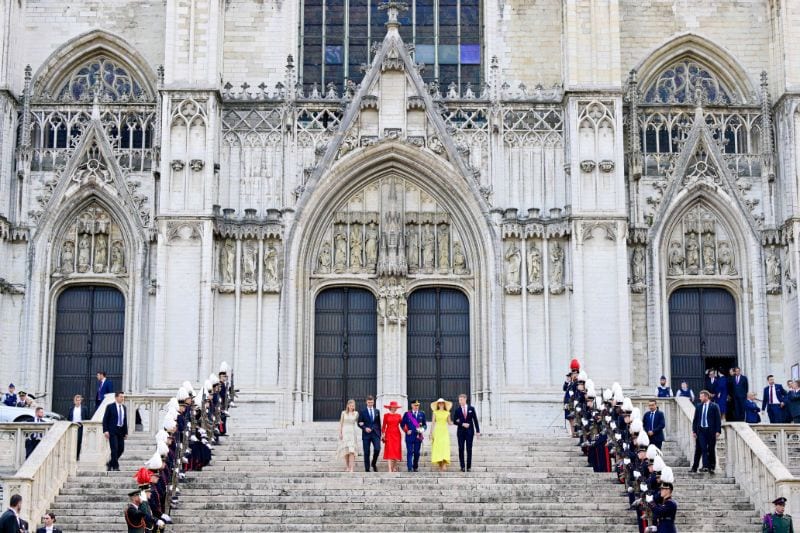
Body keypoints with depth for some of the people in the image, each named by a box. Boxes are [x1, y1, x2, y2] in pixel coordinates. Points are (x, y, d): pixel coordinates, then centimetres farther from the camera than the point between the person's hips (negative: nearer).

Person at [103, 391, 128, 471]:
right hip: (112, 431, -6)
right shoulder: (110, 407, -3)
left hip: (121, 431, 6)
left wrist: (126, 432, 11)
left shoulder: (124, 408, 13)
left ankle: (110, 464, 21)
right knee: (114, 449, -9)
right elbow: (105, 419, -4)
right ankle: (115, 466, -2)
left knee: (121, 449, 4)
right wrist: (105, 431, -13)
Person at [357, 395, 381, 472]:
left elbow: (379, 423, 14)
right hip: (366, 434, -2)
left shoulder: (377, 411, 12)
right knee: (366, 452, 0)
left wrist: (379, 434, 10)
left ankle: (374, 463, 11)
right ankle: (367, 469, 8)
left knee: (377, 449, -15)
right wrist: (365, 428, -15)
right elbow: (359, 423, 2)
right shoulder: (362, 412, 3)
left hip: (375, 434, 2)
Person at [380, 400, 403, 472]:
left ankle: (394, 468, 14)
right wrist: (382, 434, -5)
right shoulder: (386, 415, 4)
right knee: (389, 451, -9)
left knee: (396, 450, 2)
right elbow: (384, 426, 3)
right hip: (389, 434, -2)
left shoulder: (398, 415, 9)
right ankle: (390, 469, -13)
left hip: (396, 434, 2)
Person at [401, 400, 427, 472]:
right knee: (410, 452, -6)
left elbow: (425, 424, 14)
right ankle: (410, 468, -7)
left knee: (417, 452, 5)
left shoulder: (422, 414, 12)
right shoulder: (407, 414, 5)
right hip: (410, 436, -2)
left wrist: (423, 429, -7)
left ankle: (415, 467, 16)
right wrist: (406, 430, -9)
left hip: (418, 436, 2)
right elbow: (403, 424, 5)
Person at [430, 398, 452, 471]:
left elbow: (449, 423, 13)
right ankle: (440, 465, 0)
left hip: (445, 431, 0)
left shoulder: (447, 413, 10)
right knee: (437, 448, -5)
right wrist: (431, 433, -2)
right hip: (437, 431, 0)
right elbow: (433, 423, 4)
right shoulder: (435, 412, 7)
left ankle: (444, 465, -22)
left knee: (445, 447, -13)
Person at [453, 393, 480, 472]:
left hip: (469, 431, 0)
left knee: (469, 449, 0)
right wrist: (462, 424, -13)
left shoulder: (471, 409, 3)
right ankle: (462, 467, 3)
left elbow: (475, 420, 3)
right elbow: (455, 421, 3)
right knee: (461, 449, -1)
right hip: (461, 432, 0)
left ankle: (469, 467, 5)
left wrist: (478, 431, -2)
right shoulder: (457, 410, 3)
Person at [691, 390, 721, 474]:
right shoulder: (699, 407, 10)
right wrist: (694, 431, 5)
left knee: (711, 450, 4)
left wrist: (718, 431, -10)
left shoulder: (714, 406, -1)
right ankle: (705, 466, -11)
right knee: (703, 448, -8)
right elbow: (695, 419, 11)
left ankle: (711, 467, 10)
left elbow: (718, 419, -3)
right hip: (701, 430, 2)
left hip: (711, 430, -2)